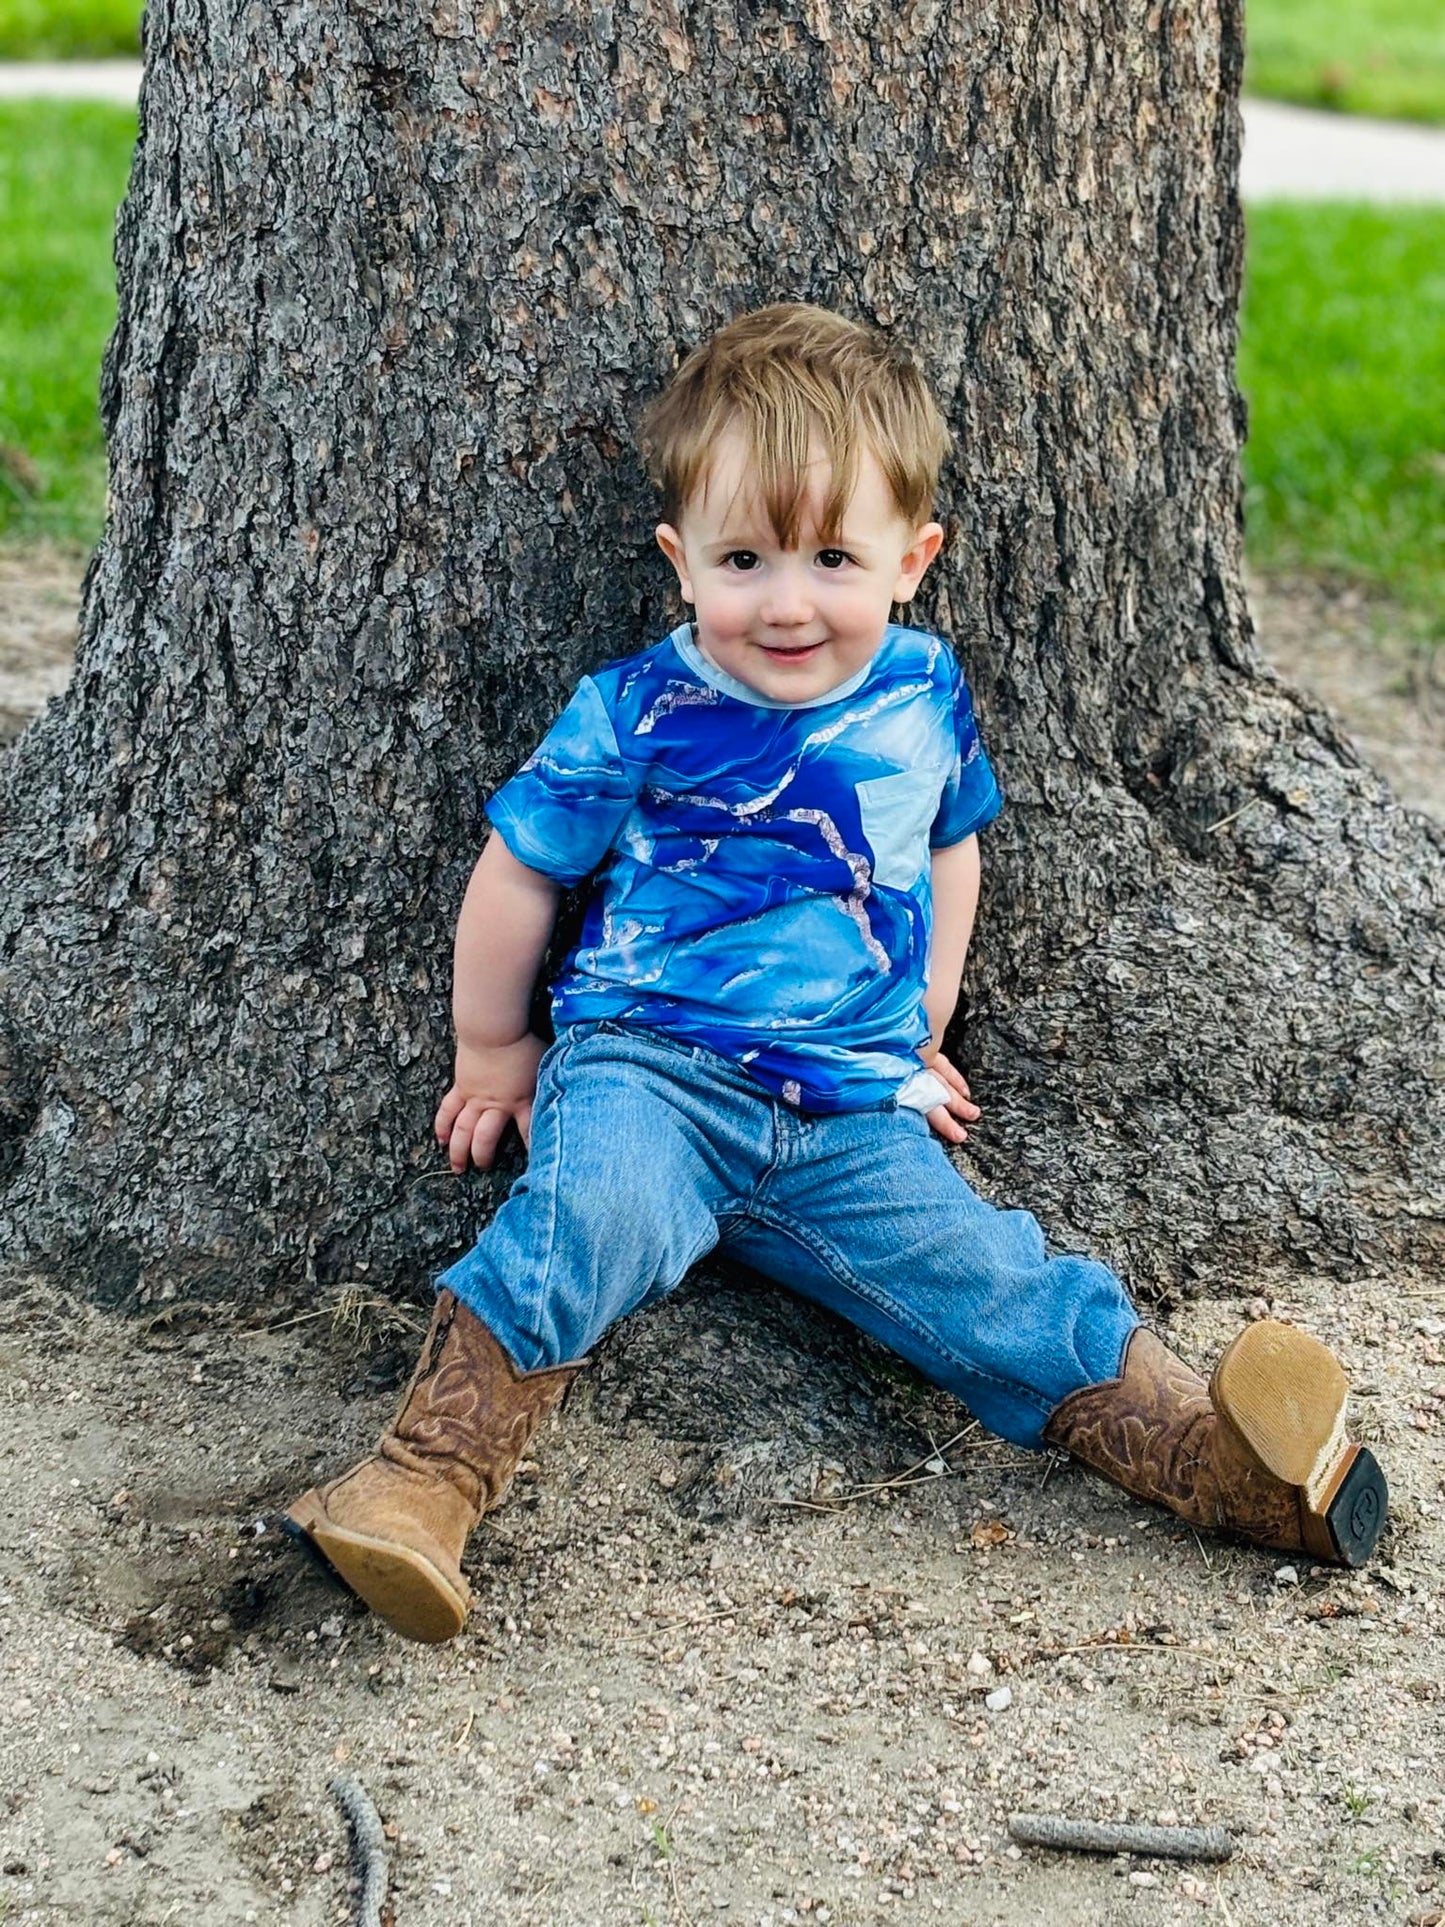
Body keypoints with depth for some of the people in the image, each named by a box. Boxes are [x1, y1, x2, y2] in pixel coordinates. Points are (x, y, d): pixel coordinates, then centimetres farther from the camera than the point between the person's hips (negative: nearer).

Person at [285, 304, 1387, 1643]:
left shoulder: (927, 694, 8)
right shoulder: (635, 719, -5)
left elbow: (952, 847, 26)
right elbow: (518, 876, 6)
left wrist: (922, 1037, 24)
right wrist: (491, 1053, 14)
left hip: (852, 1116, 4)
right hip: (650, 1071, -3)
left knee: (988, 1284, -12)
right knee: (590, 1221, -33)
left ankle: (1212, 1456, -16)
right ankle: (428, 1479, -35)